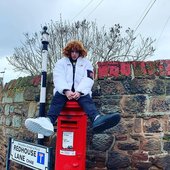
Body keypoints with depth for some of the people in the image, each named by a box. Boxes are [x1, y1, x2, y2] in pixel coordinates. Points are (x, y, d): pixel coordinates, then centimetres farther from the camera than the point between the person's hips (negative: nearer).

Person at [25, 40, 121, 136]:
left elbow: (87, 80, -1)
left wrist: (79, 92, -21)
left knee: (86, 98, -33)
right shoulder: (61, 62, 16)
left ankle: (97, 119, -65)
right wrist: (66, 91, -22)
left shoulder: (86, 63, 16)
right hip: (64, 91, 1)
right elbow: (58, 79, 0)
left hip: (81, 92, 0)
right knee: (58, 96, -33)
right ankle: (49, 121, -61)